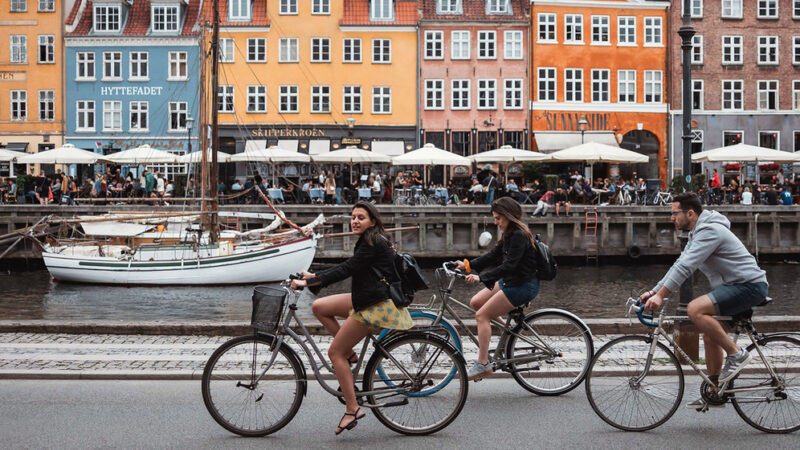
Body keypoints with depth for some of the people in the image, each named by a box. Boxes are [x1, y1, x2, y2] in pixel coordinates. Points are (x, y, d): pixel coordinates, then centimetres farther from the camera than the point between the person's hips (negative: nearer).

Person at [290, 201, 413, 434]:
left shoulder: (373, 244, -17)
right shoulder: (369, 242, 14)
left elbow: (346, 270, -22)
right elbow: (347, 268, 19)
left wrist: (307, 283, -21)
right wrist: (314, 276, 14)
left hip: (376, 305, -10)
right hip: (366, 299, 10)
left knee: (335, 352, -6)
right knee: (319, 307, 9)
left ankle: (352, 409, -3)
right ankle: (350, 354, 12)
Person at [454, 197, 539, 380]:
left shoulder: (519, 236, -20)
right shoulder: (510, 235, 10)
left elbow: (508, 266, -28)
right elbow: (492, 256, 14)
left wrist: (481, 277, -32)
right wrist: (467, 265, 5)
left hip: (523, 286, -10)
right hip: (510, 282, 10)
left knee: (482, 315, -11)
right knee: (475, 302, 8)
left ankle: (483, 364, -10)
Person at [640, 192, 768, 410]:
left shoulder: (710, 231, -18)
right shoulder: (697, 233, 15)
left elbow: (685, 267, -26)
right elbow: (680, 265, 17)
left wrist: (660, 295, -28)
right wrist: (654, 291, 9)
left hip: (749, 286, -11)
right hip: (736, 286, 11)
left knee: (695, 309, -26)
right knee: (710, 335, 12)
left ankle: (736, 354, -14)